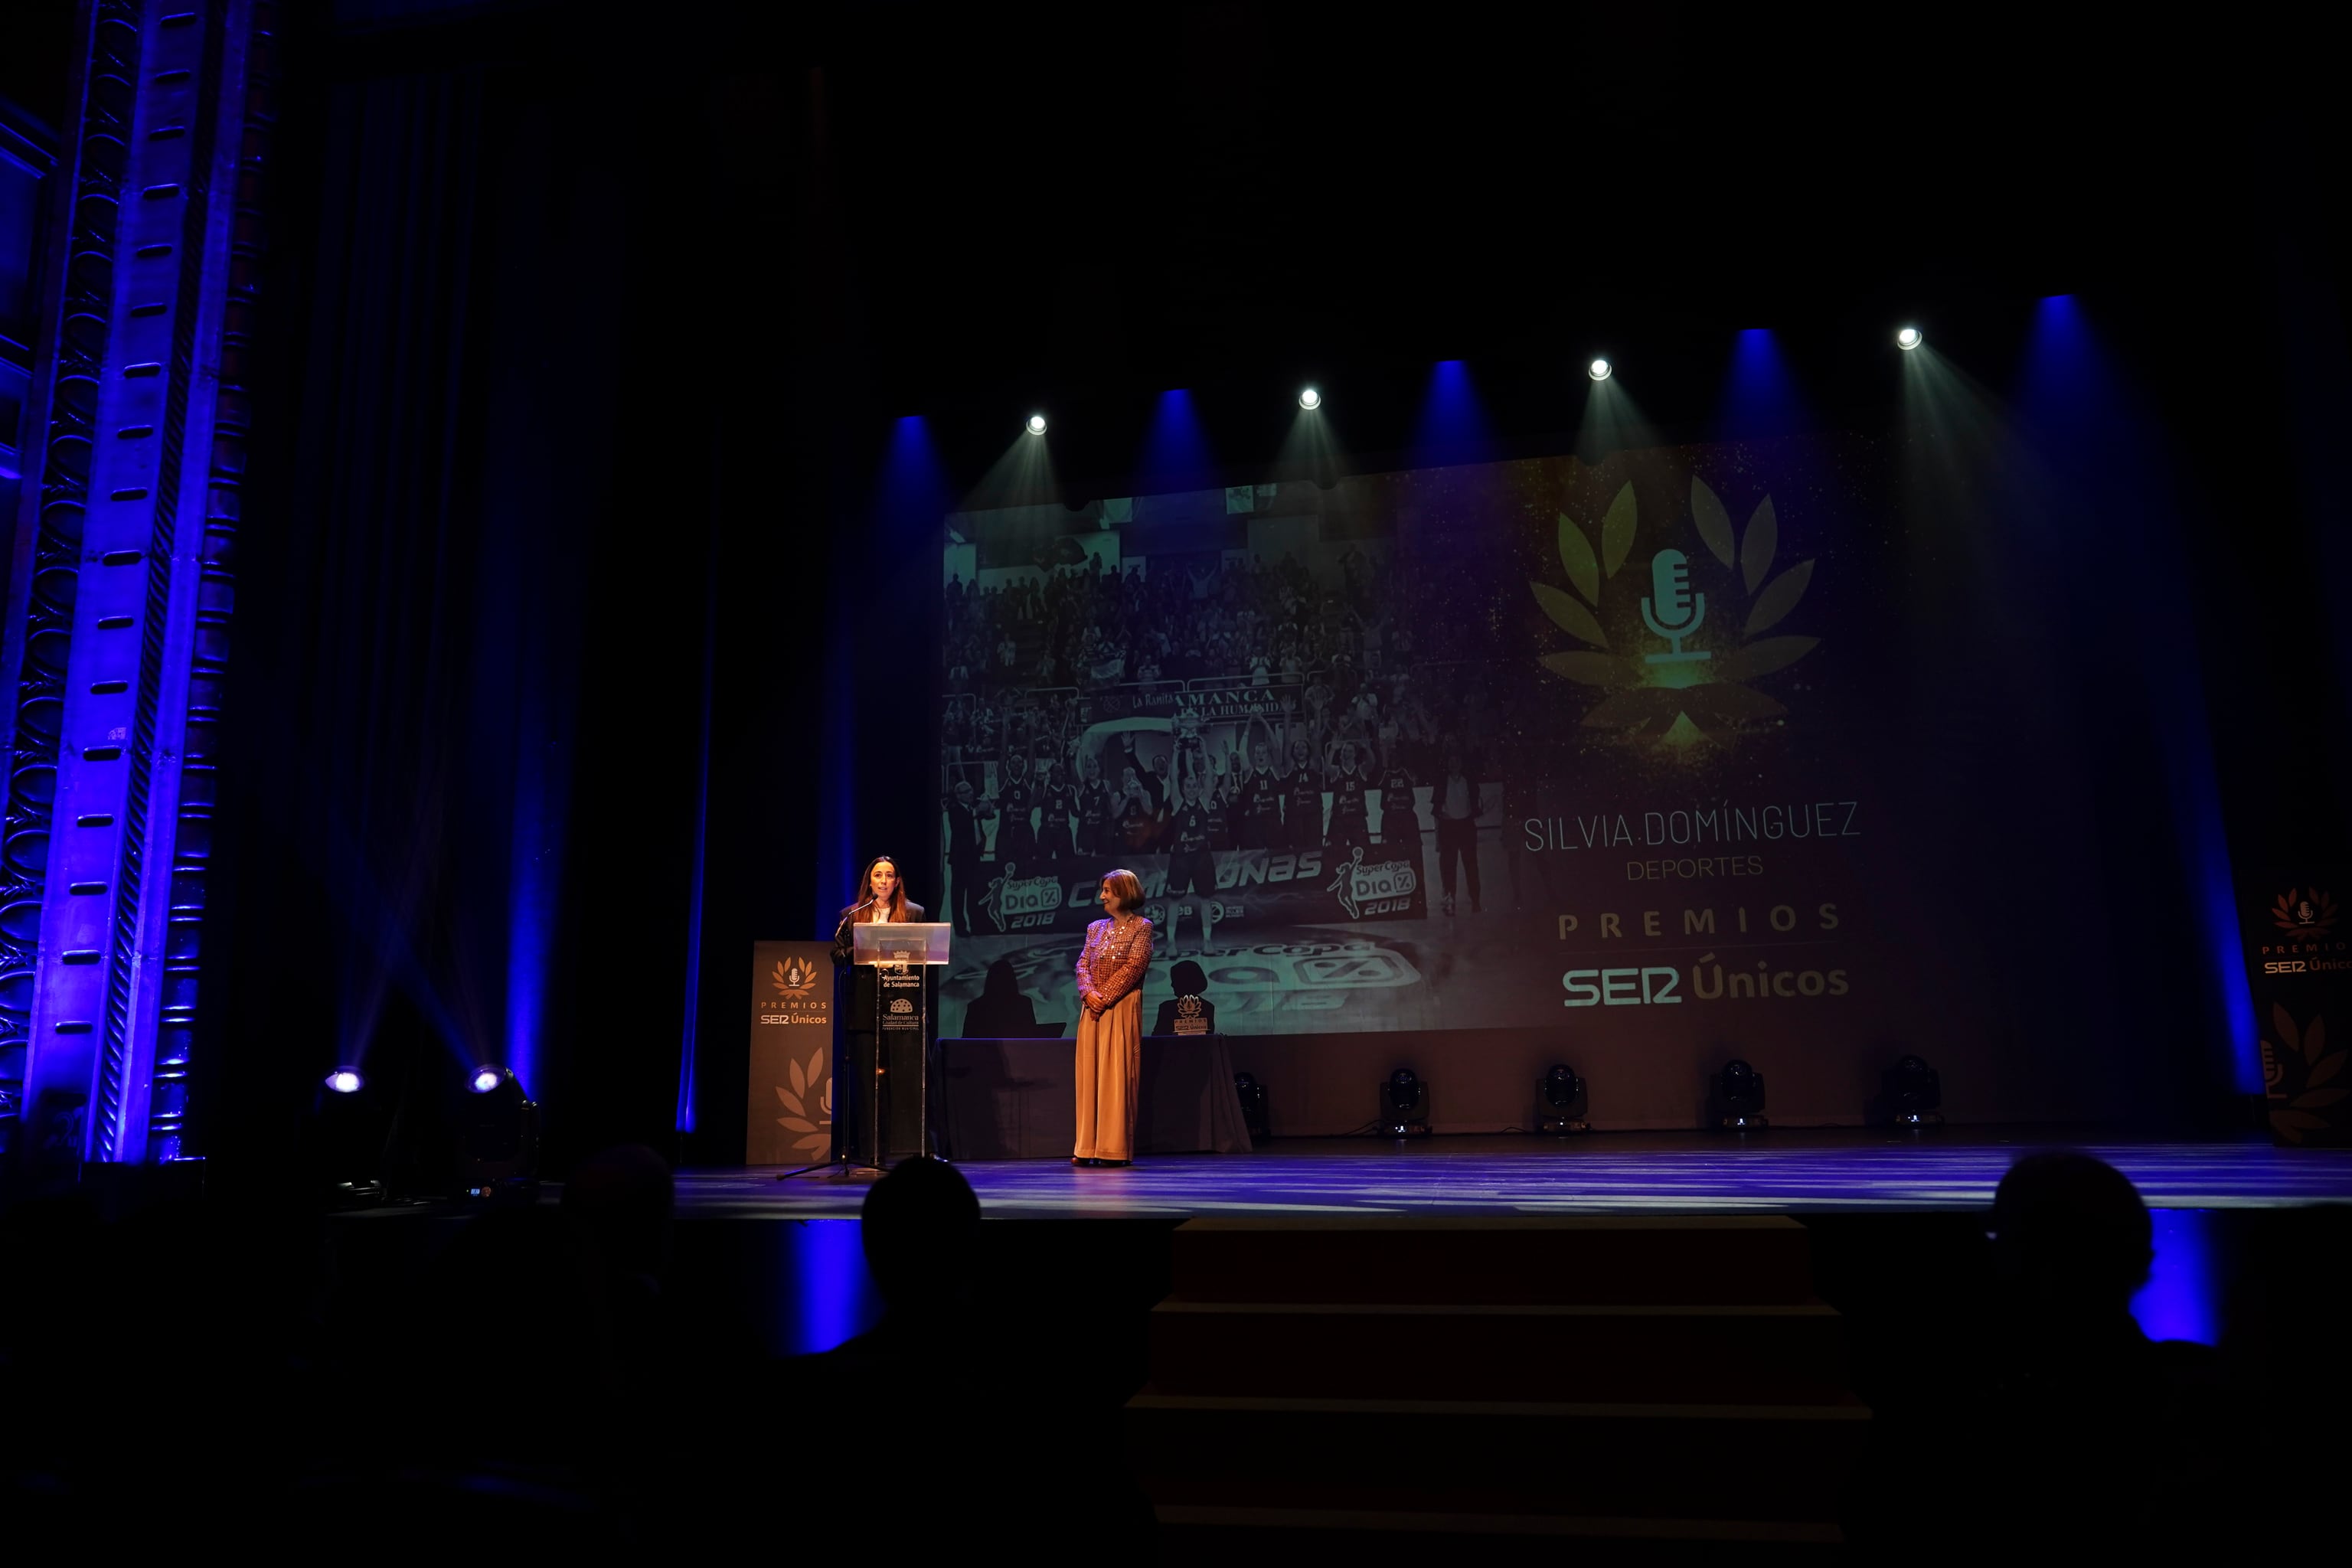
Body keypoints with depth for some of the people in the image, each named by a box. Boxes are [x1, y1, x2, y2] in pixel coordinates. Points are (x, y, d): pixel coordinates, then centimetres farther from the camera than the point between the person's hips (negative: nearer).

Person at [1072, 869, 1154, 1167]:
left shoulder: (1141, 927, 0)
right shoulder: (1096, 928, 18)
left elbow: (1134, 966, -10)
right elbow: (1083, 964, 10)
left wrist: (1105, 997, -15)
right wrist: (1089, 993, -10)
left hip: (1122, 1008, -6)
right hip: (1092, 1008, 6)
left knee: (1117, 1075, -7)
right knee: (1090, 1074, 4)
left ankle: (1116, 1149, -4)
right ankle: (1089, 1147, 7)